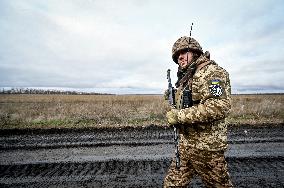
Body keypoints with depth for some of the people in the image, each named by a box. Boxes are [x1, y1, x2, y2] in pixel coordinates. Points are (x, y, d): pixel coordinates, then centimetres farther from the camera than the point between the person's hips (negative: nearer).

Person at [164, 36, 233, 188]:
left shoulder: (212, 71, -13)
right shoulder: (186, 78, 12)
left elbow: (220, 106, -28)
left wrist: (179, 116, -25)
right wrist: (172, 97, 3)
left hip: (207, 148, -7)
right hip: (185, 145, 8)